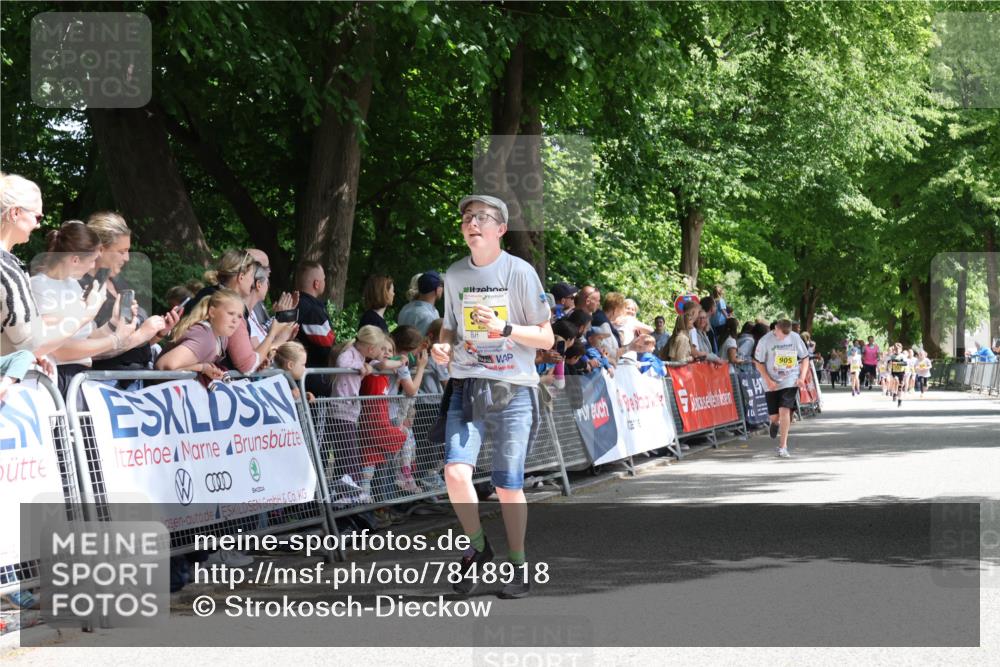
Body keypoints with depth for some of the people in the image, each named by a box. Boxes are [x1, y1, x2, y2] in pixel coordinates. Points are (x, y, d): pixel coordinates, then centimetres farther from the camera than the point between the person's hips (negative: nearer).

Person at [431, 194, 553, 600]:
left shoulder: (519, 272, -3)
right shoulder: (455, 275, 9)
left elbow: (547, 338, -2)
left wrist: (504, 328, -18)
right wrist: (444, 346, -1)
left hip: (512, 390, -3)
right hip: (466, 387, 3)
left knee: (508, 486, 0)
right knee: (455, 472, -15)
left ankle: (518, 567, 18)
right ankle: (477, 548, 9)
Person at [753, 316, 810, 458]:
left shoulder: (795, 338, -5)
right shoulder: (766, 341, -11)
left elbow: (805, 358, 7)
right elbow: (758, 362, -3)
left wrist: (802, 377, -4)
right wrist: (768, 380, -12)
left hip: (791, 381, 0)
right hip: (773, 383, 0)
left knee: (785, 410, -16)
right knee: (774, 416, 5)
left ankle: (783, 446, -10)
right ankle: (776, 423, 46)